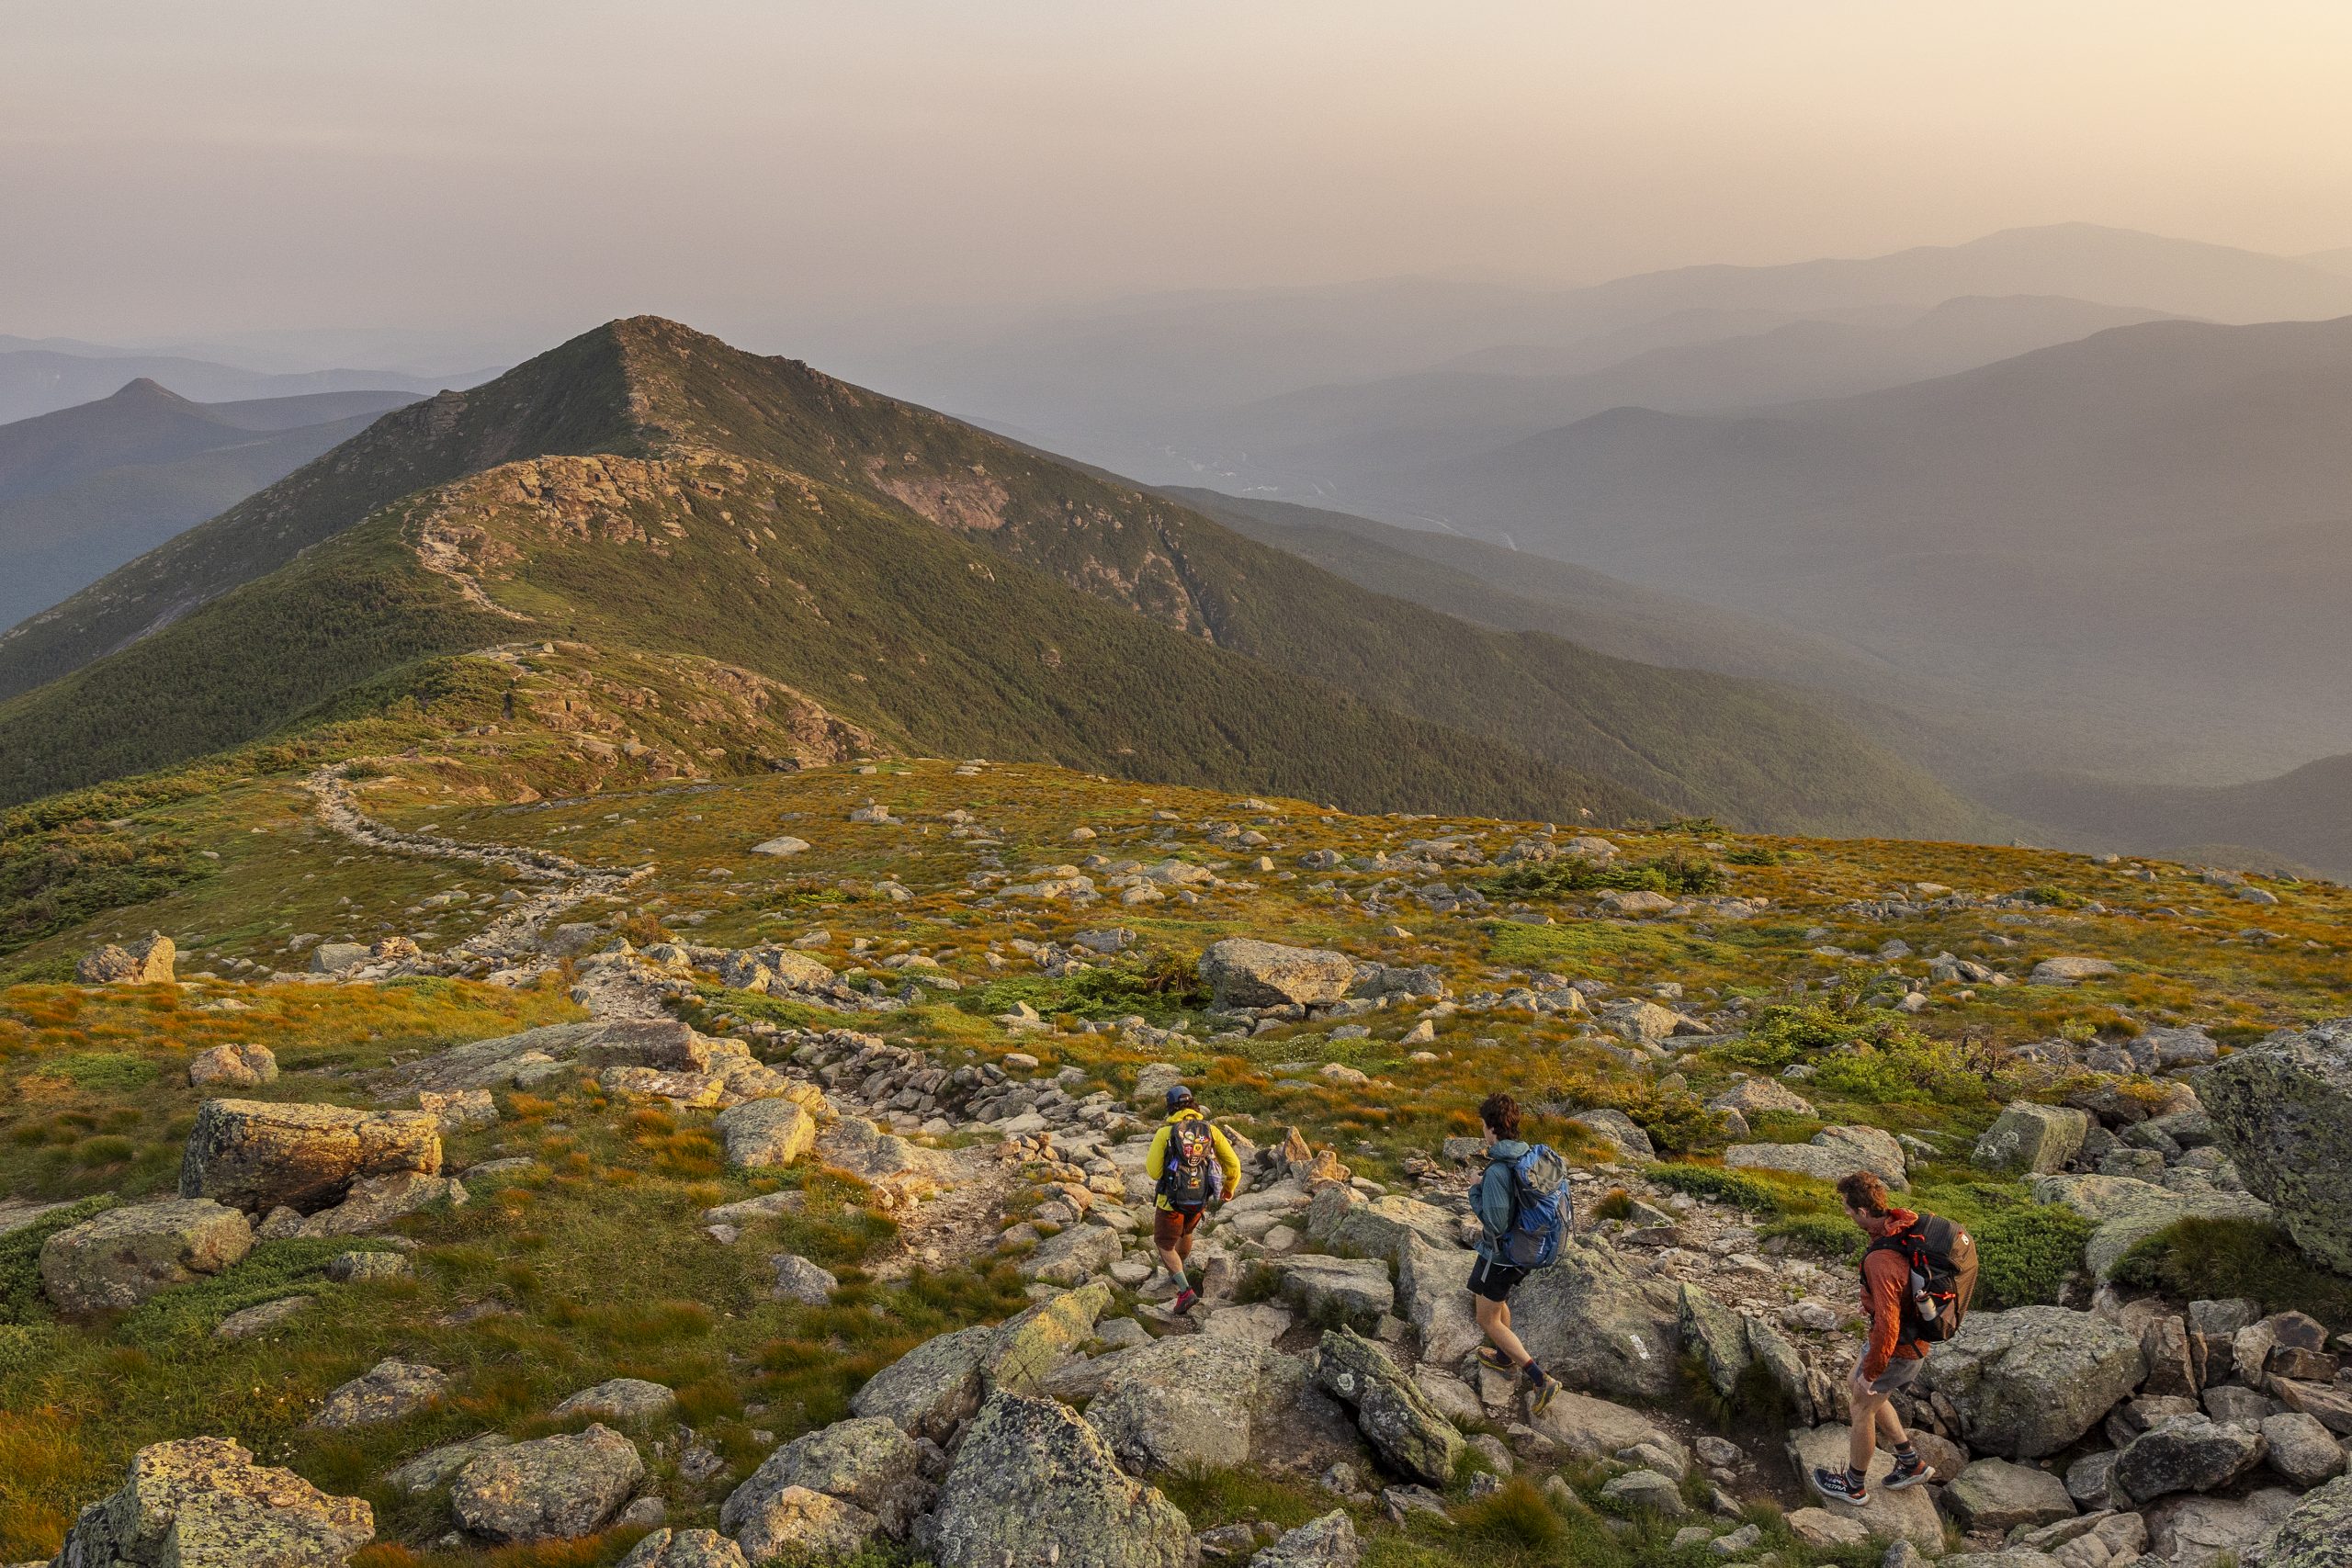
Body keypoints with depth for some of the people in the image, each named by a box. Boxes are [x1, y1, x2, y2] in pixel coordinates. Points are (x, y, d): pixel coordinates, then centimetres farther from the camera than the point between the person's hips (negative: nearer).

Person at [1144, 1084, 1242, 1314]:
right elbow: (1233, 1164, -3)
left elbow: (1153, 1171, -15)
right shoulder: (1210, 1129, -4)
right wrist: (1229, 1189, 17)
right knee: (1186, 1232, 33)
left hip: (1171, 1200, -4)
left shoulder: (1165, 1132, -12)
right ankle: (1177, 1271, 56)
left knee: (1164, 1245, 12)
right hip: (1200, 1200, 4)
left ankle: (1185, 1290, -6)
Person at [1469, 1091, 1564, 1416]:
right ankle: (1505, 1357, 49)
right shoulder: (1532, 1157, -6)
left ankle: (1540, 1380, 3)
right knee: (1497, 1301, 31)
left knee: (1488, 1320, 9)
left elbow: (1495, 1225, -29)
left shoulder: (1497, 1172, -31)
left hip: (1500, 1255, -8)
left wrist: (1476, 1191, -15)